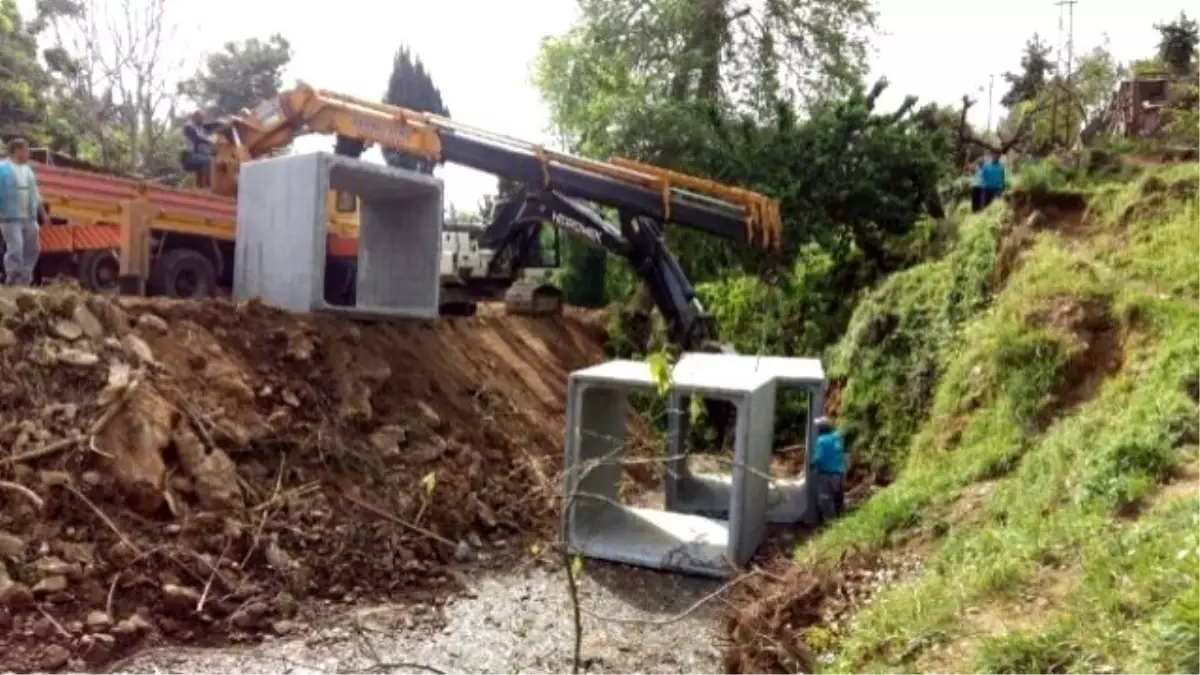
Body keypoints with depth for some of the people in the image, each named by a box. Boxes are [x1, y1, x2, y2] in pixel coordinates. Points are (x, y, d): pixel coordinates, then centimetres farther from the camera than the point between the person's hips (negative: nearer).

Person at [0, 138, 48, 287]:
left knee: (32, 251, 8)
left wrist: (43, 213, 23)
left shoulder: (27, 169, 16)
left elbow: (35, 193, 22)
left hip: (30, 219, 7)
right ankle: (12, 283, -7)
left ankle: (24, 282, 16)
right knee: (15, 251, -12)